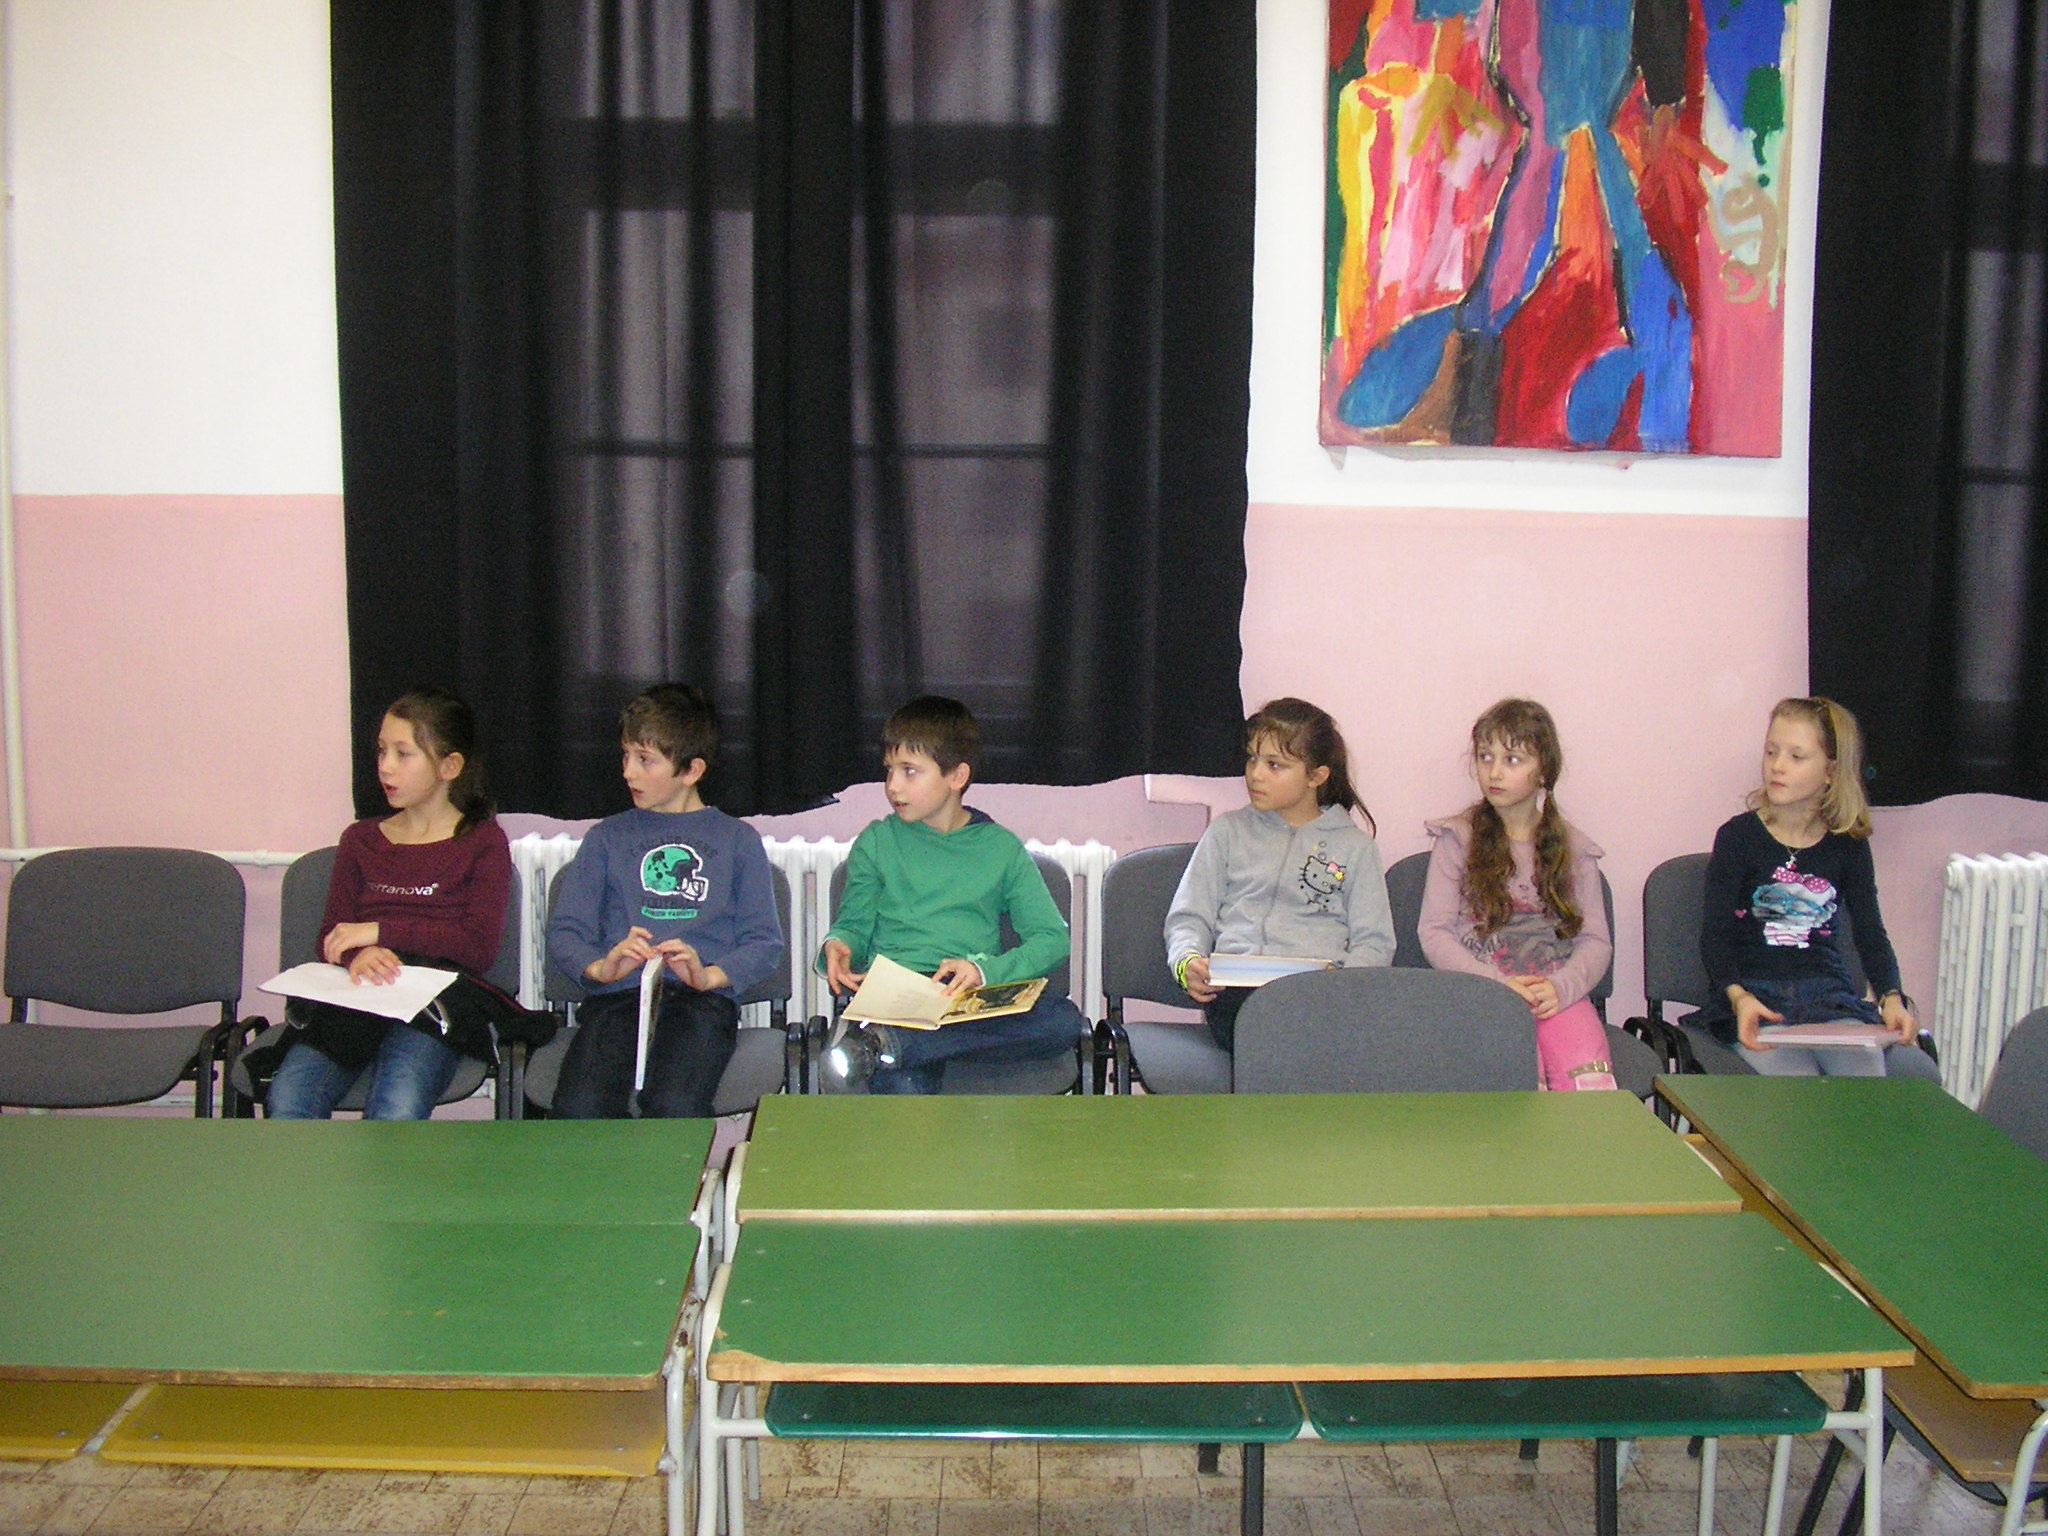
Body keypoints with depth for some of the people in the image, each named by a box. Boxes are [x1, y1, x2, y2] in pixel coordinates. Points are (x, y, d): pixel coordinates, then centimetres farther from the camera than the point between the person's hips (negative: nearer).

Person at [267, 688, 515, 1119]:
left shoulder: (482, 841, 14)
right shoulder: (361, 839, 26)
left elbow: (479, 946, 0)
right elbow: (332, 936, 15)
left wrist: (382, 931, -4)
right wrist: (359, 955, -10)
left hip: (436, 998, -3)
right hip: (350, 1000, 3)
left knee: (396, 1112, -34)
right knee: (287, 1104, -28)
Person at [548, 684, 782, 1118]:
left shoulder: (737, 840, 19)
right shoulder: (606, 838, 23)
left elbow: (765, 944, 9)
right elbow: (564, 931, 12)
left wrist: (709, 975, -10)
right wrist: (600, 966, -10)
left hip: (701, 1000, -1)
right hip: (618, 996, 1)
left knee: (675, 1108, -32)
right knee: (579, 1108, -29)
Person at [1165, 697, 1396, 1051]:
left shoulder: (1354, 845, 21)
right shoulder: (1228, 831, 24)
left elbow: (1374, 942, 15)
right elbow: (1188, 918, 20)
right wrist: (1188, 962, -3)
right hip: (1235, 990, 0)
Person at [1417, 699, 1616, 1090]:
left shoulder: (1573, 848, 14)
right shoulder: (1457, 840, 8)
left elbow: (1596, 940, 9)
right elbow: (1433, 932, 1)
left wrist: (1561, 987, -11)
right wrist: (1496, 983, -12)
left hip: (1560, 994, 2)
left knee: (1588, 1079, -28)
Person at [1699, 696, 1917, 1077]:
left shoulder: (1848, 845, 9)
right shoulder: (1738, 837, 1)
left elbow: (1871, 934, 10)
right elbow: (1714, 935, -5)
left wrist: (1892, 998, -10)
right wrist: (1738, 997, -24)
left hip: (1830, 995, 3)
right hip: (1754, 993, -3)